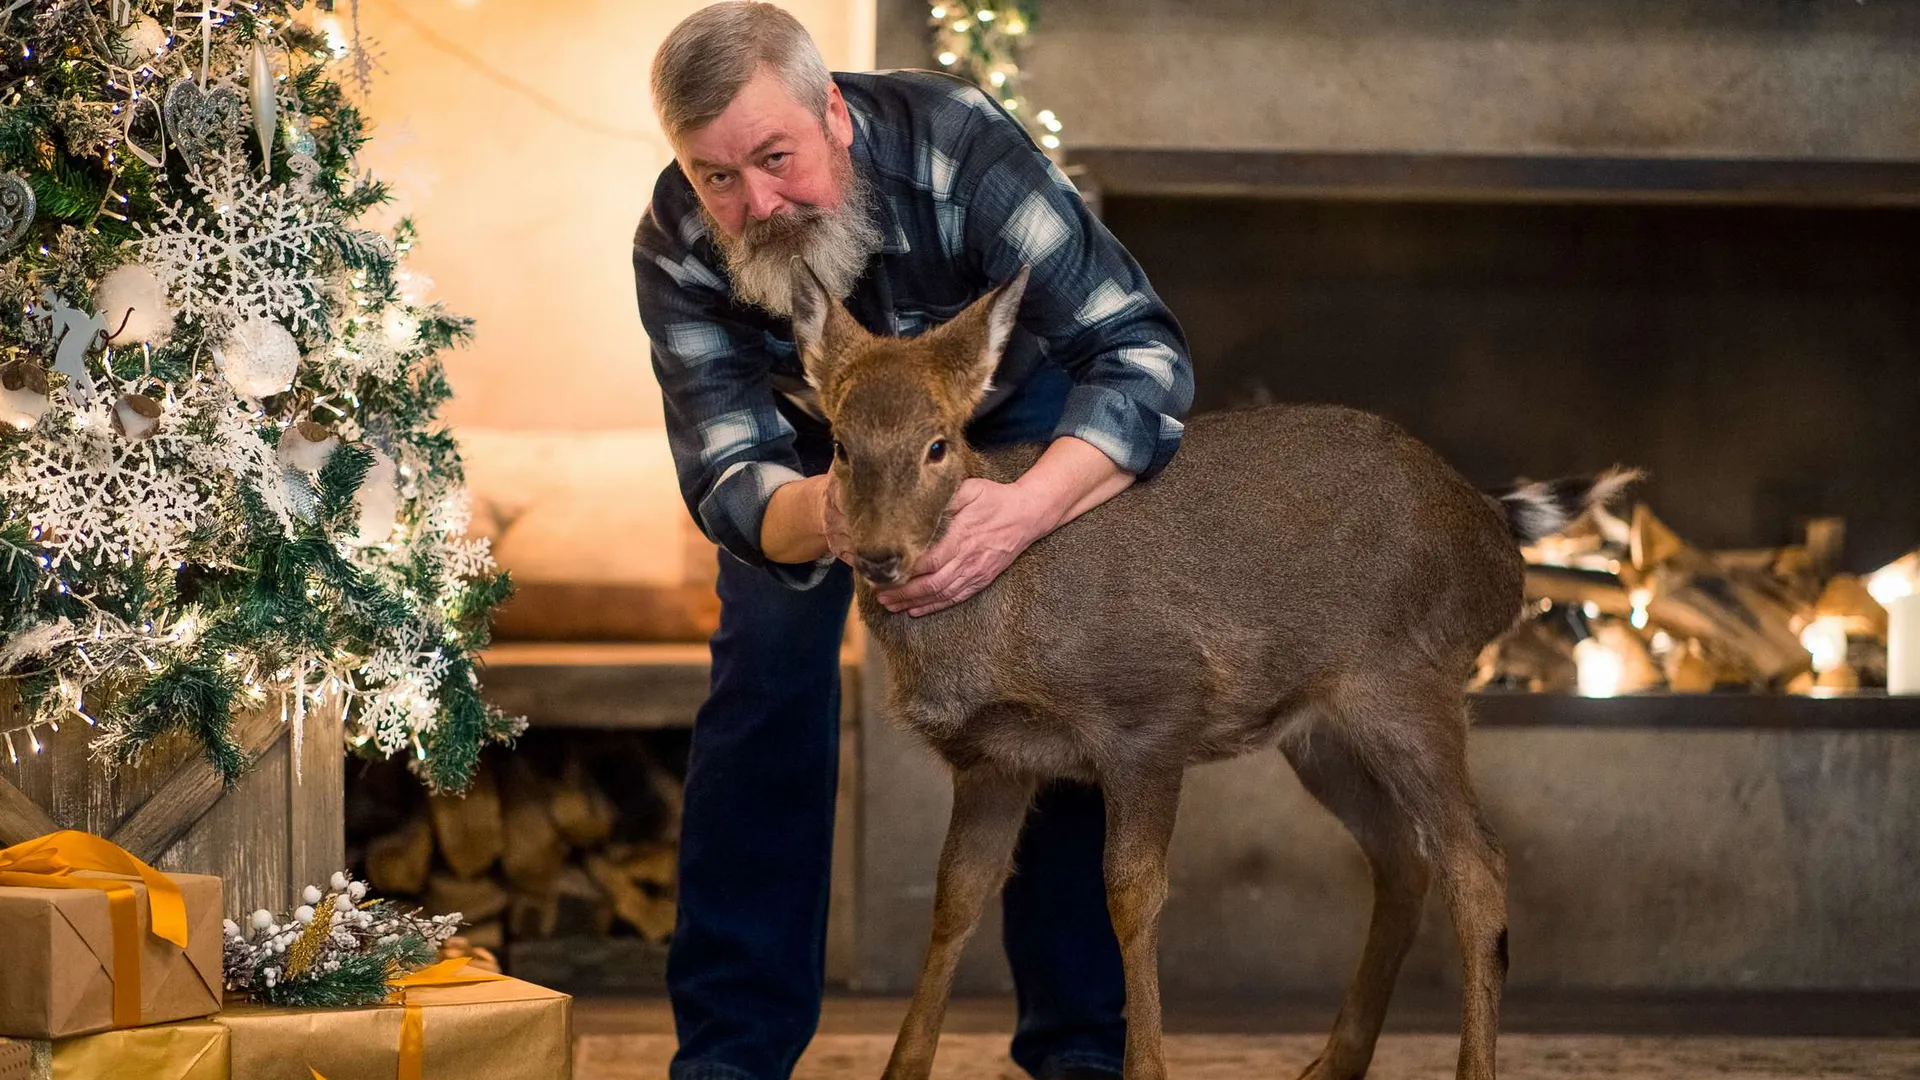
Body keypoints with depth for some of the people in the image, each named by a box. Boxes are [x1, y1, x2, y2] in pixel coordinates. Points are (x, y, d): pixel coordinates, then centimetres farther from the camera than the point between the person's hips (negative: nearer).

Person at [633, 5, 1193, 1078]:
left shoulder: (956, 145, -41)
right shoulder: (677, 247, -32)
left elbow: (1146, 353, -44)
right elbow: (727, 472, -34)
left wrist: (1026, 508, -61)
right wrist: (816, 515, -59)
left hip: (1018, 390, -1)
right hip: (814, 432, 2)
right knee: (765, 677, -10)